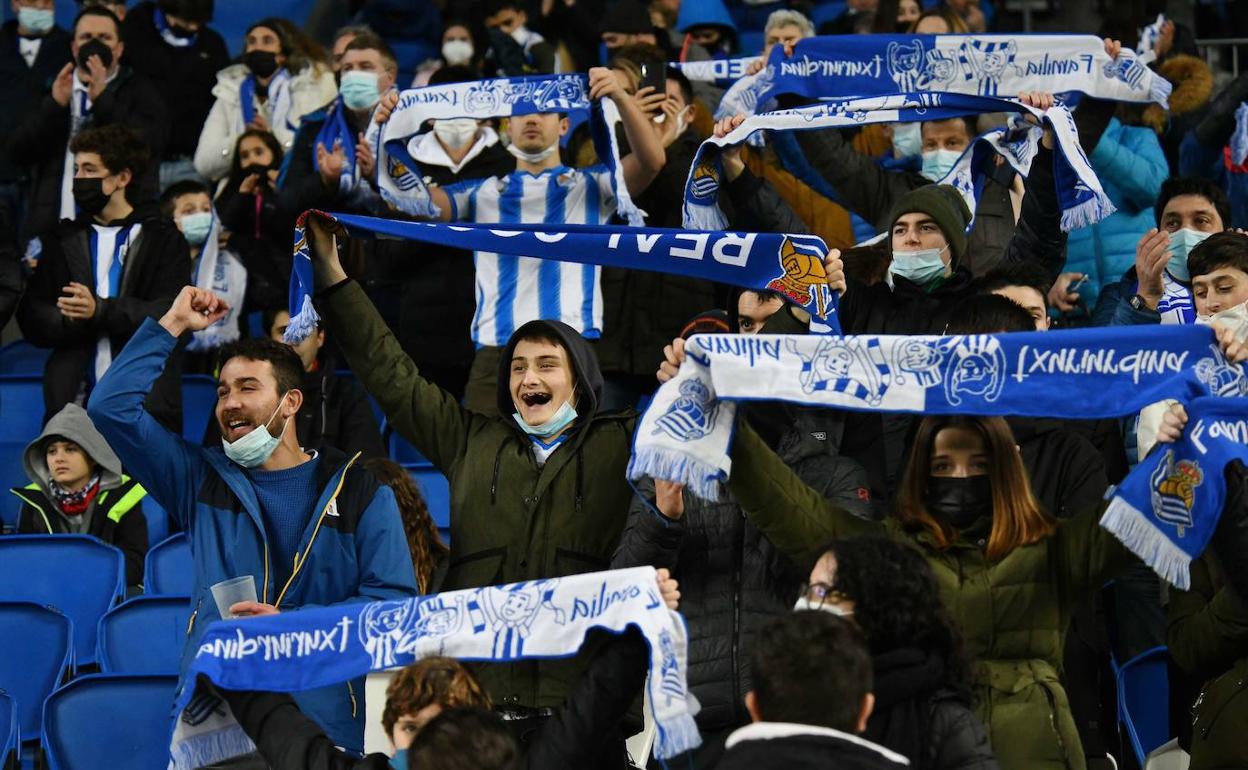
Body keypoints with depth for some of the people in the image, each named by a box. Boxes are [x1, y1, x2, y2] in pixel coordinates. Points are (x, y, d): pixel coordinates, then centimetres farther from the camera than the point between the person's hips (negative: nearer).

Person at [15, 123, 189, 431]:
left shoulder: (163, 239, 8)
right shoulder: (63, 241, 18)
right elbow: (32, 321, 10)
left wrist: (101, 311, -17)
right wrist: (77, 318, -11)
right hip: (73, 402, 2)